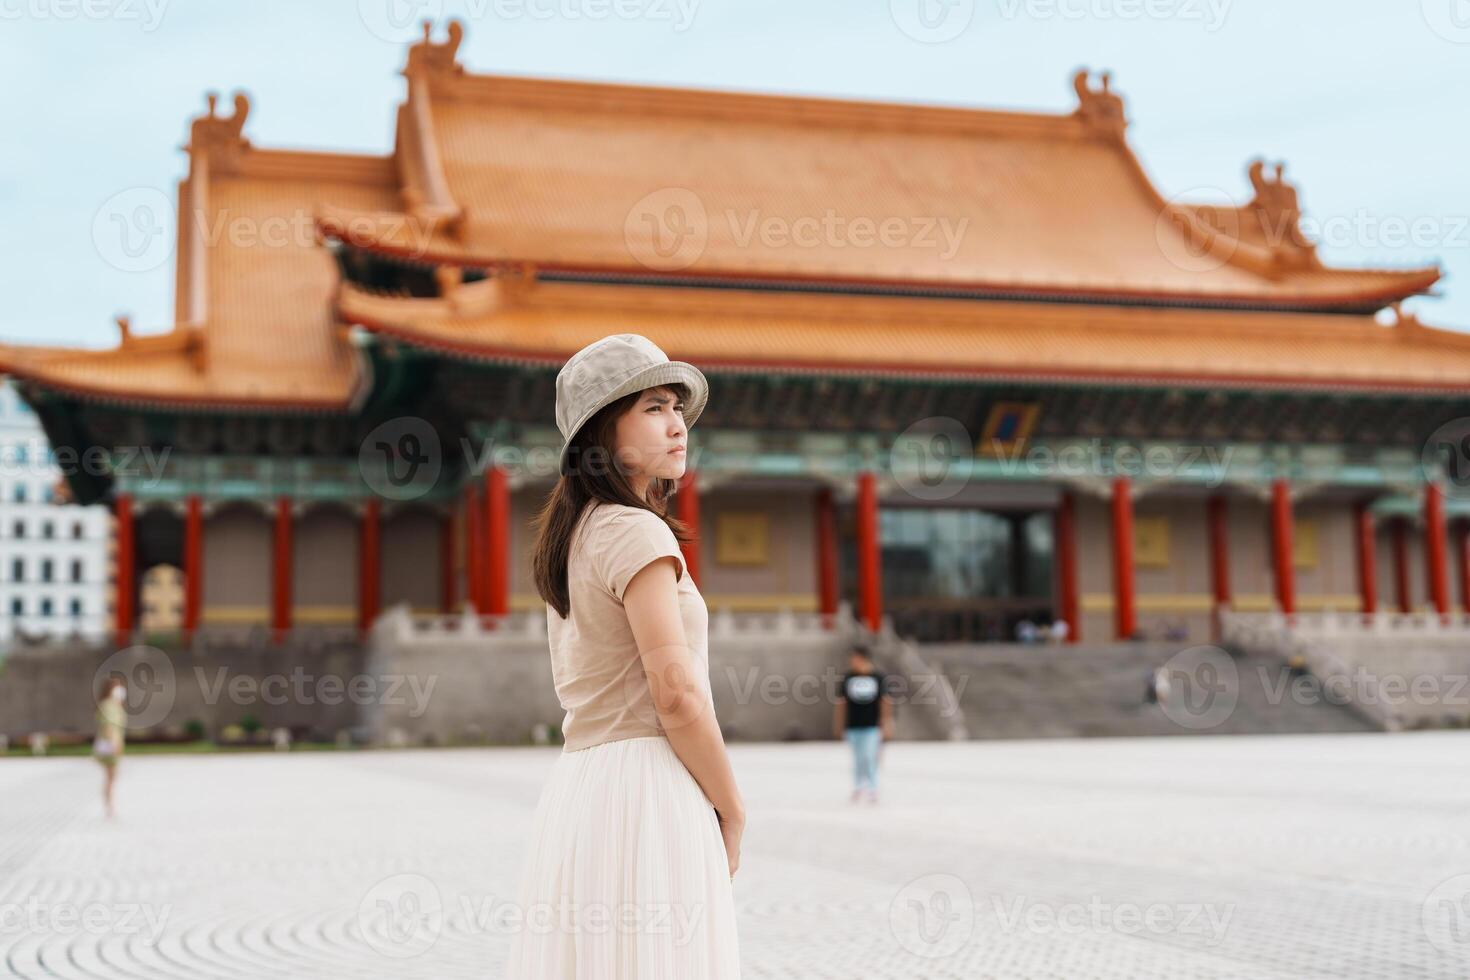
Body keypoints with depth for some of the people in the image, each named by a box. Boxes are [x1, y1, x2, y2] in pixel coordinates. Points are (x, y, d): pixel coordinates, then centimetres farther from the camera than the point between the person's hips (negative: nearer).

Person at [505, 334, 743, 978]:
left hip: (578, 785, 9)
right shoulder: (636, 532, -11)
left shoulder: (572, 534, 17)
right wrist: (731, 814, -5)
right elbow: (676, 694, -17)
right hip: (645, 787, -9)